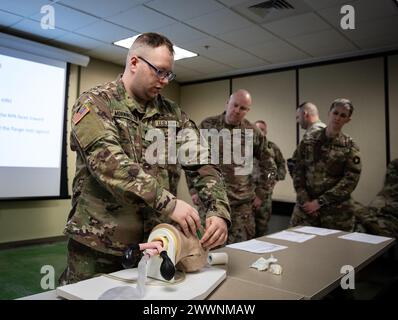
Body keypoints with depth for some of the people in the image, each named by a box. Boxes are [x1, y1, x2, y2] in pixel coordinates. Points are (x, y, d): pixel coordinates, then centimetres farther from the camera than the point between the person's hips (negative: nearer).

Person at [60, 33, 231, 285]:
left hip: (154, 242, 5)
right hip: (98, 245, -4)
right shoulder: (95, 103, -6)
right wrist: (168, 203, -30)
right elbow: (108, 161, -23)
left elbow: (204, 162, 3)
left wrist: (220, 212, -14)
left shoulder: (172, 112, 8)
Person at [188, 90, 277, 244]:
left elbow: (269, 166, 12)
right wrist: (194, 189, 1)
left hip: (243, 203, 1)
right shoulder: (208, 125, 1)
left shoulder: (253, 132, 4)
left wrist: (261, 193, 8)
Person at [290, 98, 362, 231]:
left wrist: (320, 201, -13)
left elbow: (351, 179, -8)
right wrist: (305, 200, -9)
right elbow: (298, 172, 3)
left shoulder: (350, 146, 0)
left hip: (336, 209, -1)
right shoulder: (308, 141, 4)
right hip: (306, 206, 1)